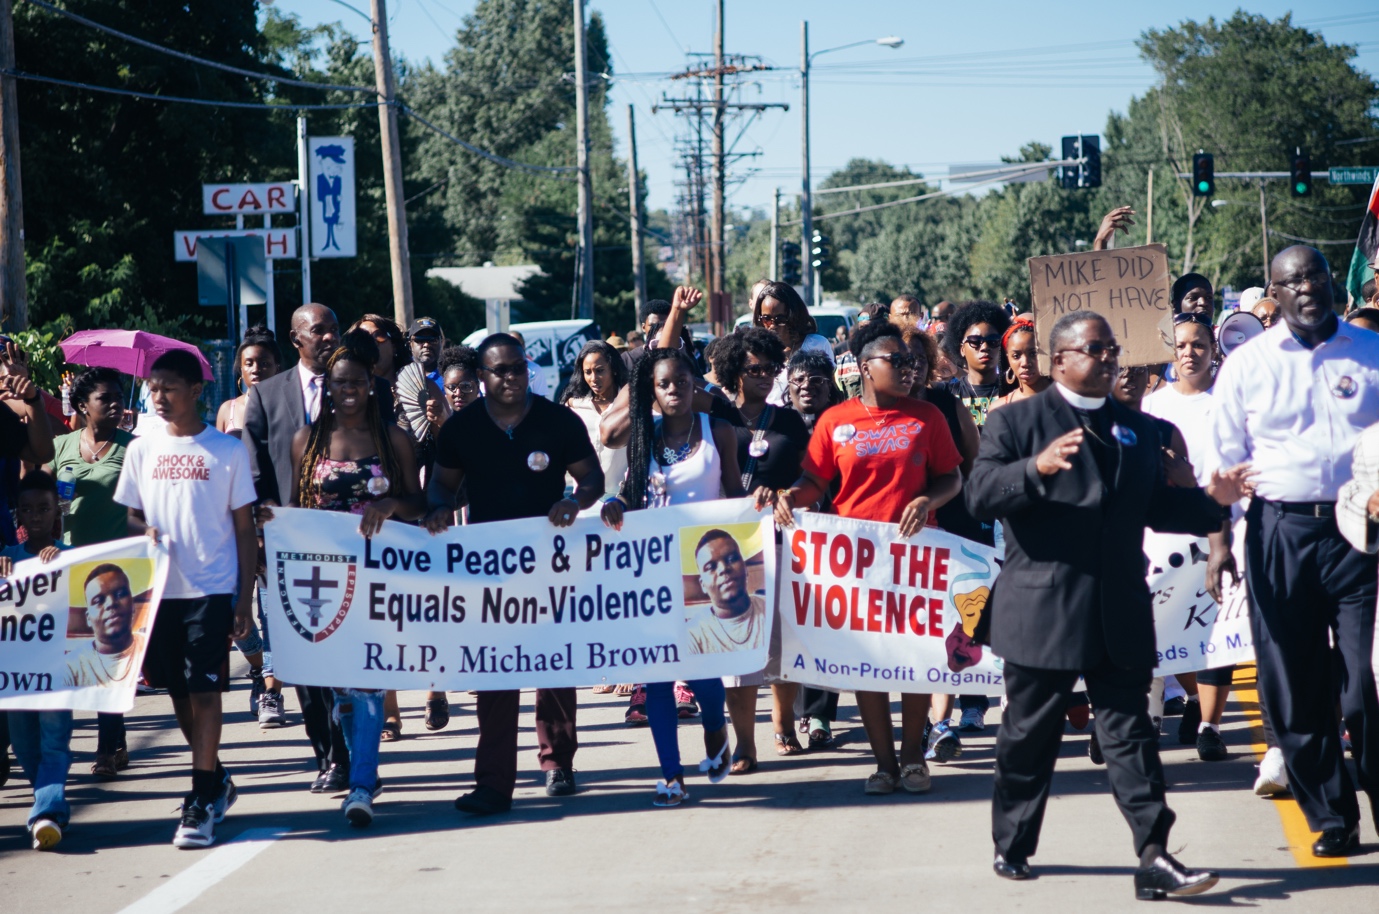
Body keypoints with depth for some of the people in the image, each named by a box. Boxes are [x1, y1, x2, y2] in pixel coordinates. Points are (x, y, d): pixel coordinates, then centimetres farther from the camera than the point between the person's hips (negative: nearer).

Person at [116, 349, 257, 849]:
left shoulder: (227, 451, 0)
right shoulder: (141, 450, 8)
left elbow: (244, 528, 2)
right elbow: (132, 516, 14)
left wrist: (244, 600, -3)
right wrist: (143, 533, -11)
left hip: (211, 588, -4)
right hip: (159, 587, 4)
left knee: (203, 690, -8)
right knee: (178, 691, 11)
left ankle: (202, 806, -7)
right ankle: (216, 779, 30)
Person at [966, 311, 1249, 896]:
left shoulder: (1137, 429, 18)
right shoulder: (1016, 421, 2)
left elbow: (1155, 506, 20)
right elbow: (980, 496, -11)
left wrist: (1213, 500, 2)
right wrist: (1035, 468, -28)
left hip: (1120, 612, 3)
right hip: (1042, 611, -3)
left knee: (1130, 735, -2)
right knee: (1029, 736, 8)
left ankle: (1154, 858, -6)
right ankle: (1012, 846, 24)